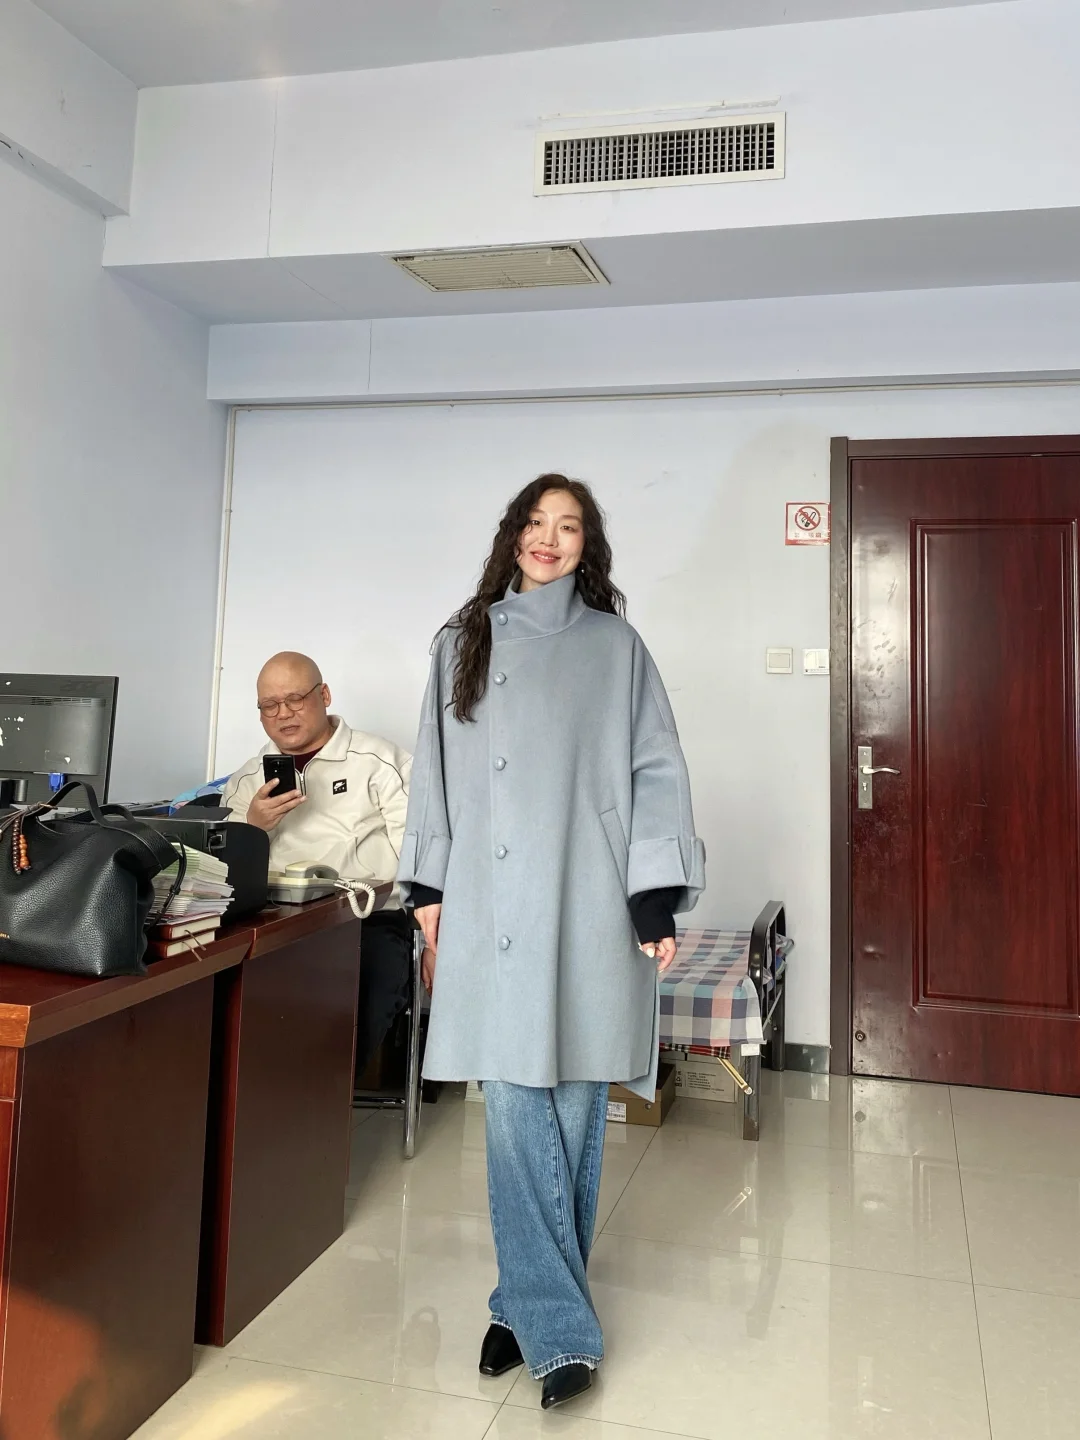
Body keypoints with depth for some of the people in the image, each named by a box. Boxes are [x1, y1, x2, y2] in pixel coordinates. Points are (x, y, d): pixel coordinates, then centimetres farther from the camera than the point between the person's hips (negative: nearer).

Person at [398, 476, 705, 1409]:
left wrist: (657, 898, -4)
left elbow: (656, 773, 4)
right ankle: (557, 1325, 10)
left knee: (572, 1103, 3)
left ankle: (530, 1304, 19)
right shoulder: (466, 641, 13)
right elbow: (436, 766, 14)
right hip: (489, 902, 1)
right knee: (514, 1103, -2)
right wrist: (428, 884, 10)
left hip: (586, 903, -1)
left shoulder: (616, 647, 7)